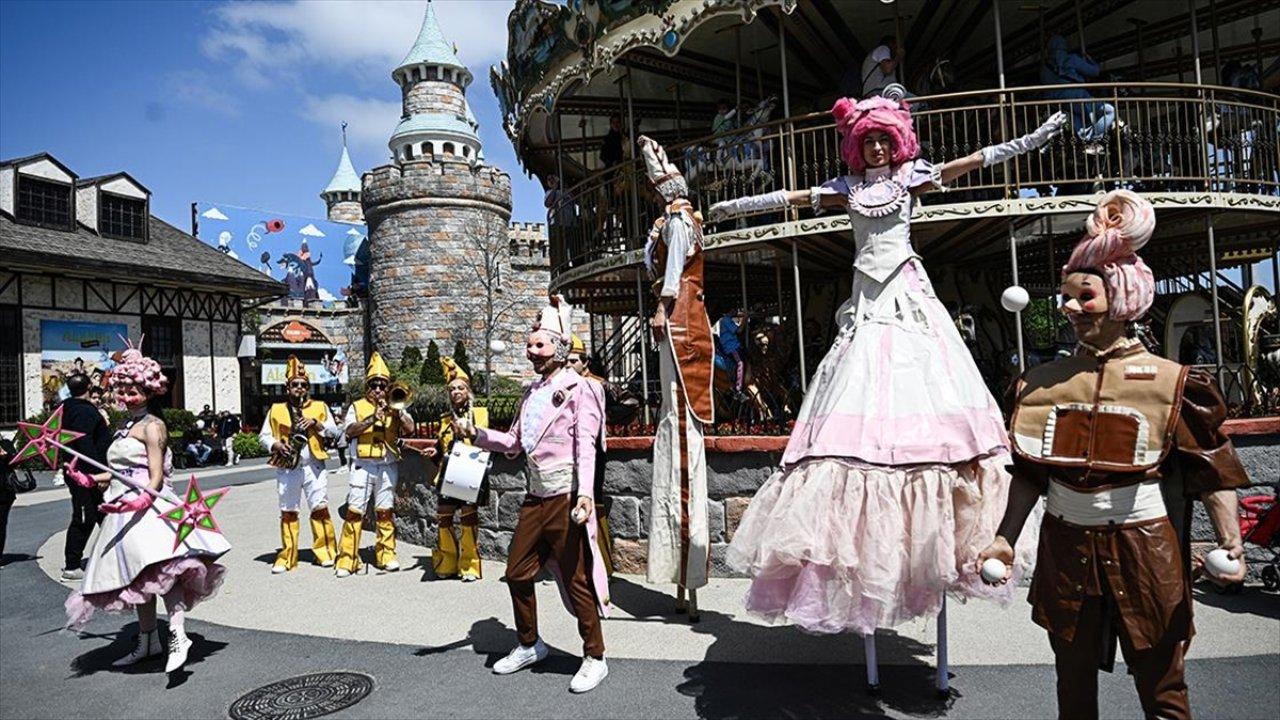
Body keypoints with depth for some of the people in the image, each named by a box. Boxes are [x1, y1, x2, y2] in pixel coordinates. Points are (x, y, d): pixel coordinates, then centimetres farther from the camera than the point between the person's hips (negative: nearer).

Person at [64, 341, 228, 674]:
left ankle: (177, 635, -33)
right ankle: (148, 641, 24)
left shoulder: (152, 426, -6)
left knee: (159, 566, -27)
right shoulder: (124, 428, 19)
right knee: (138, 577, 14)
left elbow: (156, 477, -14)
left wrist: (142, 500, -30)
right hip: (125, 509, 9)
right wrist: (87, 478, 17)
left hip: (147, 506, -9)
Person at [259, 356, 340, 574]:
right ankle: (287, 556, 13)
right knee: (288, 512, 5)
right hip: (286, 468, 1)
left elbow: (334, 431, 2)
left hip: (314, 466, -1)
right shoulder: (276, 410, 10)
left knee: (320, 509, -3)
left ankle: (325, 551, 7)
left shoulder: (320, 407, 9)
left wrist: (315, 423, -13)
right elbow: (263, 436, 9)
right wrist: (276, 444, -10)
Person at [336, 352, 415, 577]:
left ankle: (386, 555, 15)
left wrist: (395, 411, -13)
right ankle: (347, 558, 1)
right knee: (354, 511, -4)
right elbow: (349, 431, -8)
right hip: (363, 464, -1)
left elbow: (410, 429, -1)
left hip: (388, 464, 2)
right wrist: (372, 418, -19)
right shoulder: (357, 406, 9)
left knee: (384, 511, 7)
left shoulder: (395, 406, 13)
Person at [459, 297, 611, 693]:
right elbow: (513, 441, 19)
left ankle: (595, 658, 15)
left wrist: (584, 493, -27)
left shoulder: (578, 389, -7)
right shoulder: (532, 393, 16)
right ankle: (529, 645, 34)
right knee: (517, 573, 14)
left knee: (576, 579, -1)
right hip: (536, 498, 8)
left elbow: (586, 446, -16)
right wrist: (477, 433, 4)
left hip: (566, 498, -8)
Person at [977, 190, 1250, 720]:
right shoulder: (1044, 381, 2)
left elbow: (1214, 474, -3)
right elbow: (1029, 473, 5)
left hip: (1142, 543, -2)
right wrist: (1005, 539, 0)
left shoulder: (1170, 382, -5)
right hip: (1064, 545, 3)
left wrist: (1231, 543, -16)